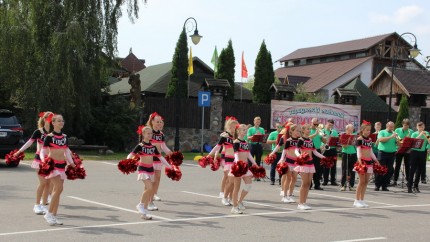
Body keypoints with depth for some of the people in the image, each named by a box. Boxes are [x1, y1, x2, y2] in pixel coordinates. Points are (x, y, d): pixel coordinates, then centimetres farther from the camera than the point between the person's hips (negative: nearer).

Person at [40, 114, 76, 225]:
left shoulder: (65, 137, 11)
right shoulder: (49, 137, -7)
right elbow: (43, 151, -9)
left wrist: (71, 163, 7)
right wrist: (44, 160, -27)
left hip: (62, 165, 6)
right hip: (52, 165, -6)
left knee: (57, 190, 6)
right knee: (59, 188, -18)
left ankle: (54, 216, 11)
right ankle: (49, 213, -8)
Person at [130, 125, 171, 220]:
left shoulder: (153, 147, 8)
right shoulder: (140, 146, -7)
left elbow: (160, 157, 12)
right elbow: (131, 155, -15)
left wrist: (169, 166, 8)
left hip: (151, 169, 6)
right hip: (143, 169, -6)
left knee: (149, 190, 6)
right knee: (149, 188, -21)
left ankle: (144, 212, 14)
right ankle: (140, 205, -2)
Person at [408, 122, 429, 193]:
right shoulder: (414, 134, -1)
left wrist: (426, 136, -18)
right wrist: (420, 135, -20)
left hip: (423, 153, 3)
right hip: (415, 152, -3)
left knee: (420, 170, 7)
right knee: (413, 169, -6)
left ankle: (416, 186, 17)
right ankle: (409, 186, -5)